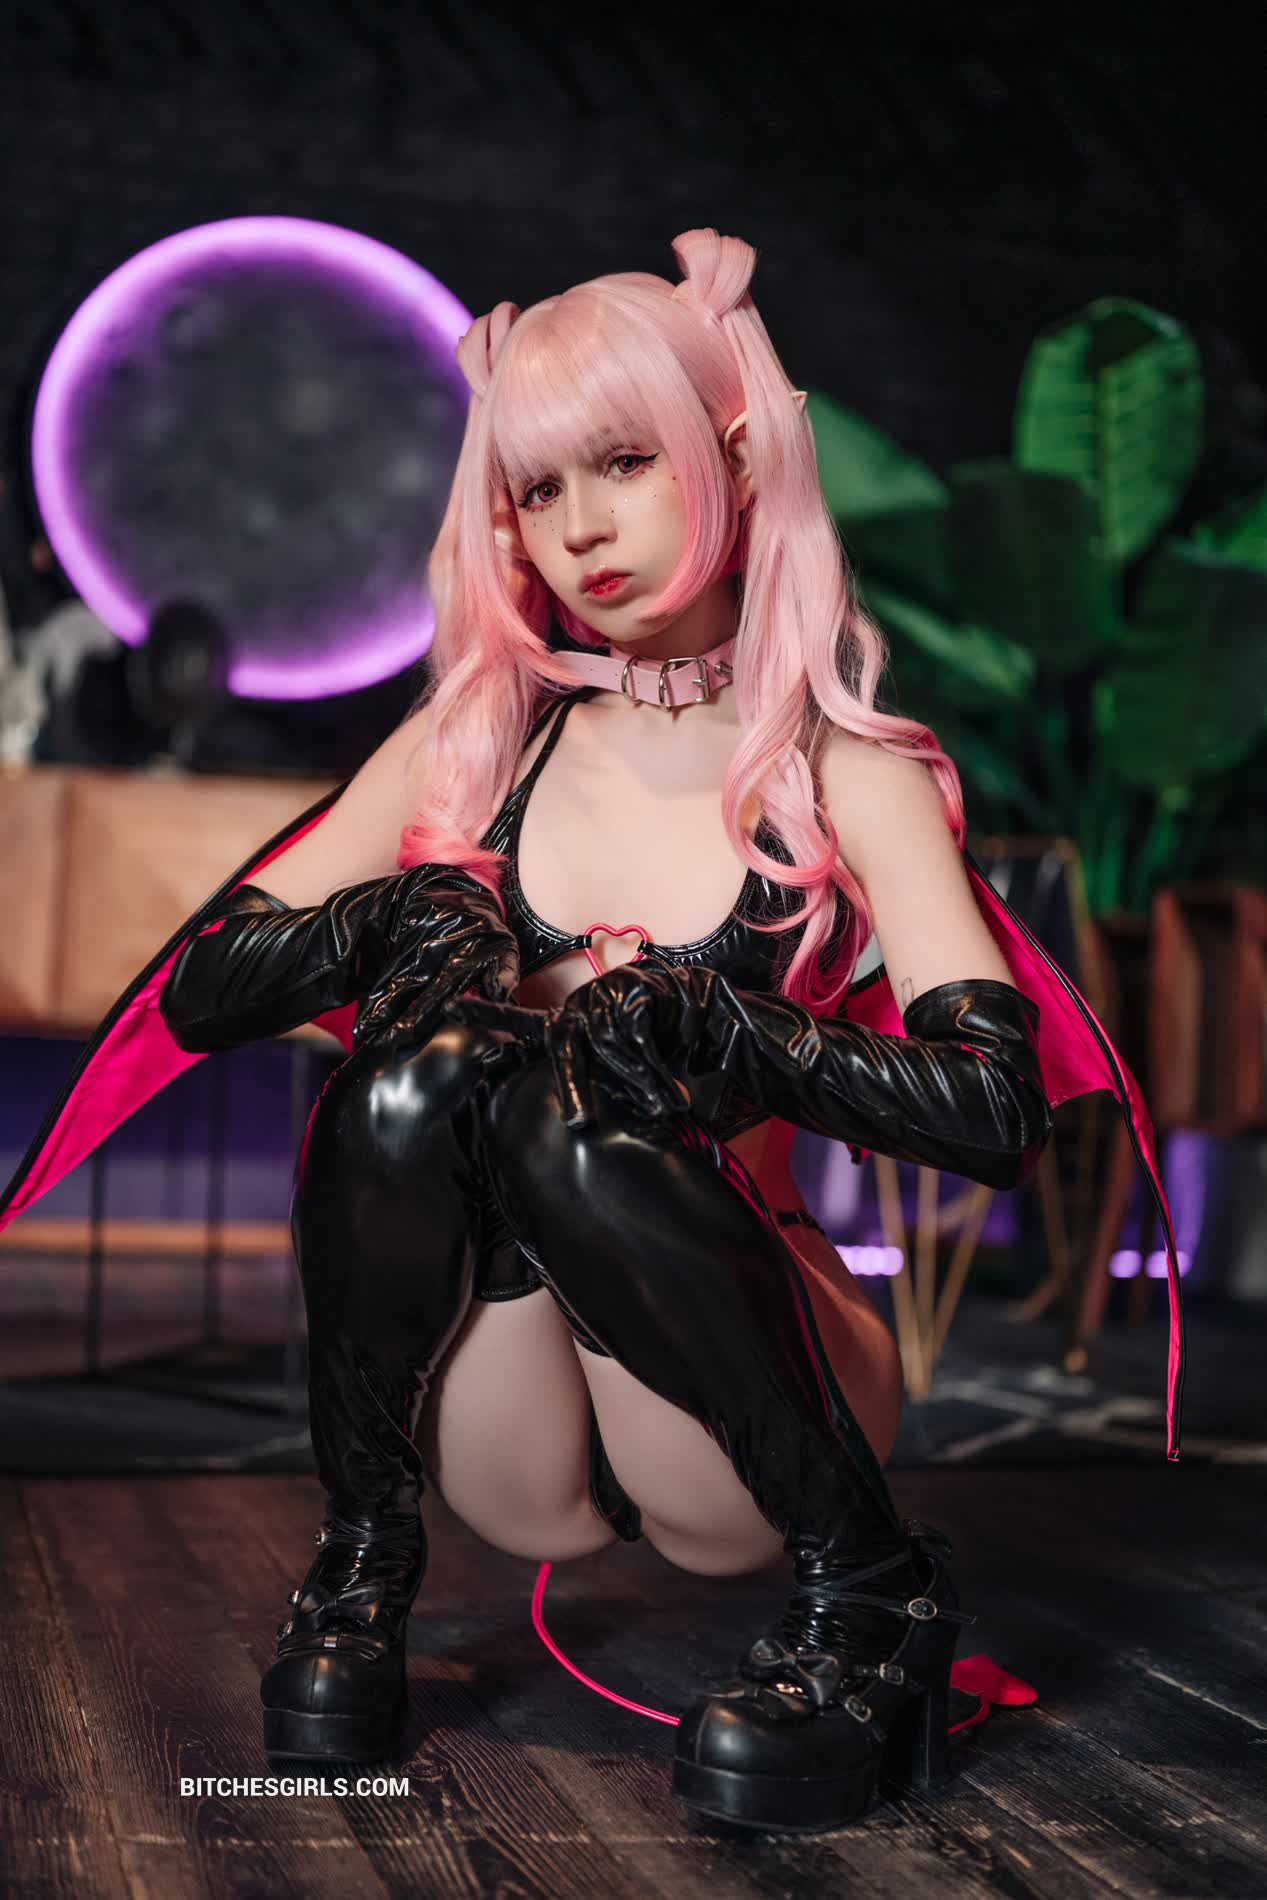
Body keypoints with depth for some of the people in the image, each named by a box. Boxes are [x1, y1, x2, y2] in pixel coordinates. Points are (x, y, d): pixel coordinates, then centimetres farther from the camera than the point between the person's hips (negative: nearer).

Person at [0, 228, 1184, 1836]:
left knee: (573, 1114, -30)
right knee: (421, 1062, -25)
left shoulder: (845, 775, -2)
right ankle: (358, 1564, -9)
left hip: (724, 1420, -2)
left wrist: (714, 1037, -27)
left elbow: (1001, 1109, -15)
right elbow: (194, 993, 2)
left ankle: (872, 1591, -14)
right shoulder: (475, 743, 6)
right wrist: (385, 922, -17)